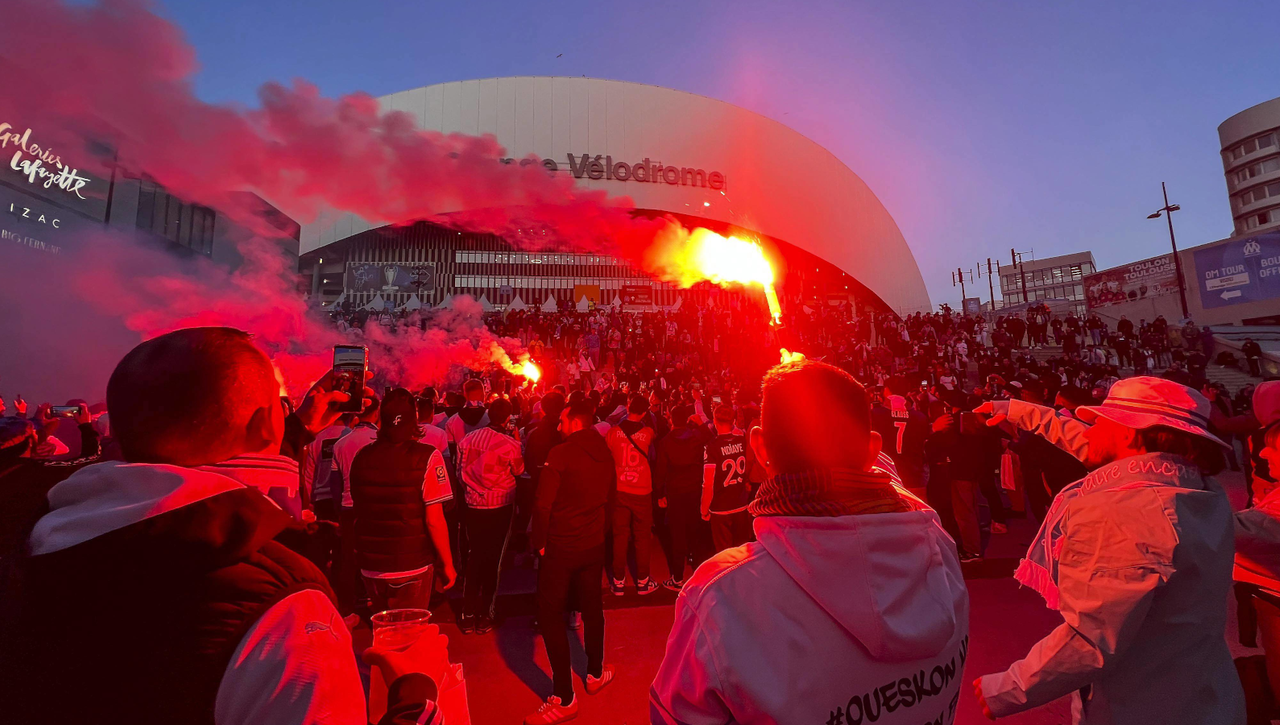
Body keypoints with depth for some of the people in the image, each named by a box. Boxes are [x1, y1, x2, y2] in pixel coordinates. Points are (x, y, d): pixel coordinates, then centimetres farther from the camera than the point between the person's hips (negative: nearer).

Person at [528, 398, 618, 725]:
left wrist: (539, 541, -7)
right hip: (593, 543, 6)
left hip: (560, 547, -6)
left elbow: (543, 503, -20)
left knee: (550, 616, 7)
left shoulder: (560, 453, -19)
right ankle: (596, 673, 39)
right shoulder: (605, 453, -1)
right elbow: (611, 496, 10)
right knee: (592, 606, 22)